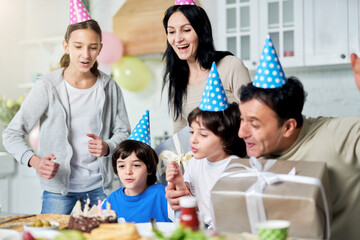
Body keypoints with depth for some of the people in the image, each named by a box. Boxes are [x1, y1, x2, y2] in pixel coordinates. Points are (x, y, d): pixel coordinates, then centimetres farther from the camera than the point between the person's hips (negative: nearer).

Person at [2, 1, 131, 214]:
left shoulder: (109, 87, -1)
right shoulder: (48, 87, -9)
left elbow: (124, 131, 9)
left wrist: (108, 147, -12)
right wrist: (35, 161, -26)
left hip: (99, 185, 3)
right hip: (58, 186, -2)